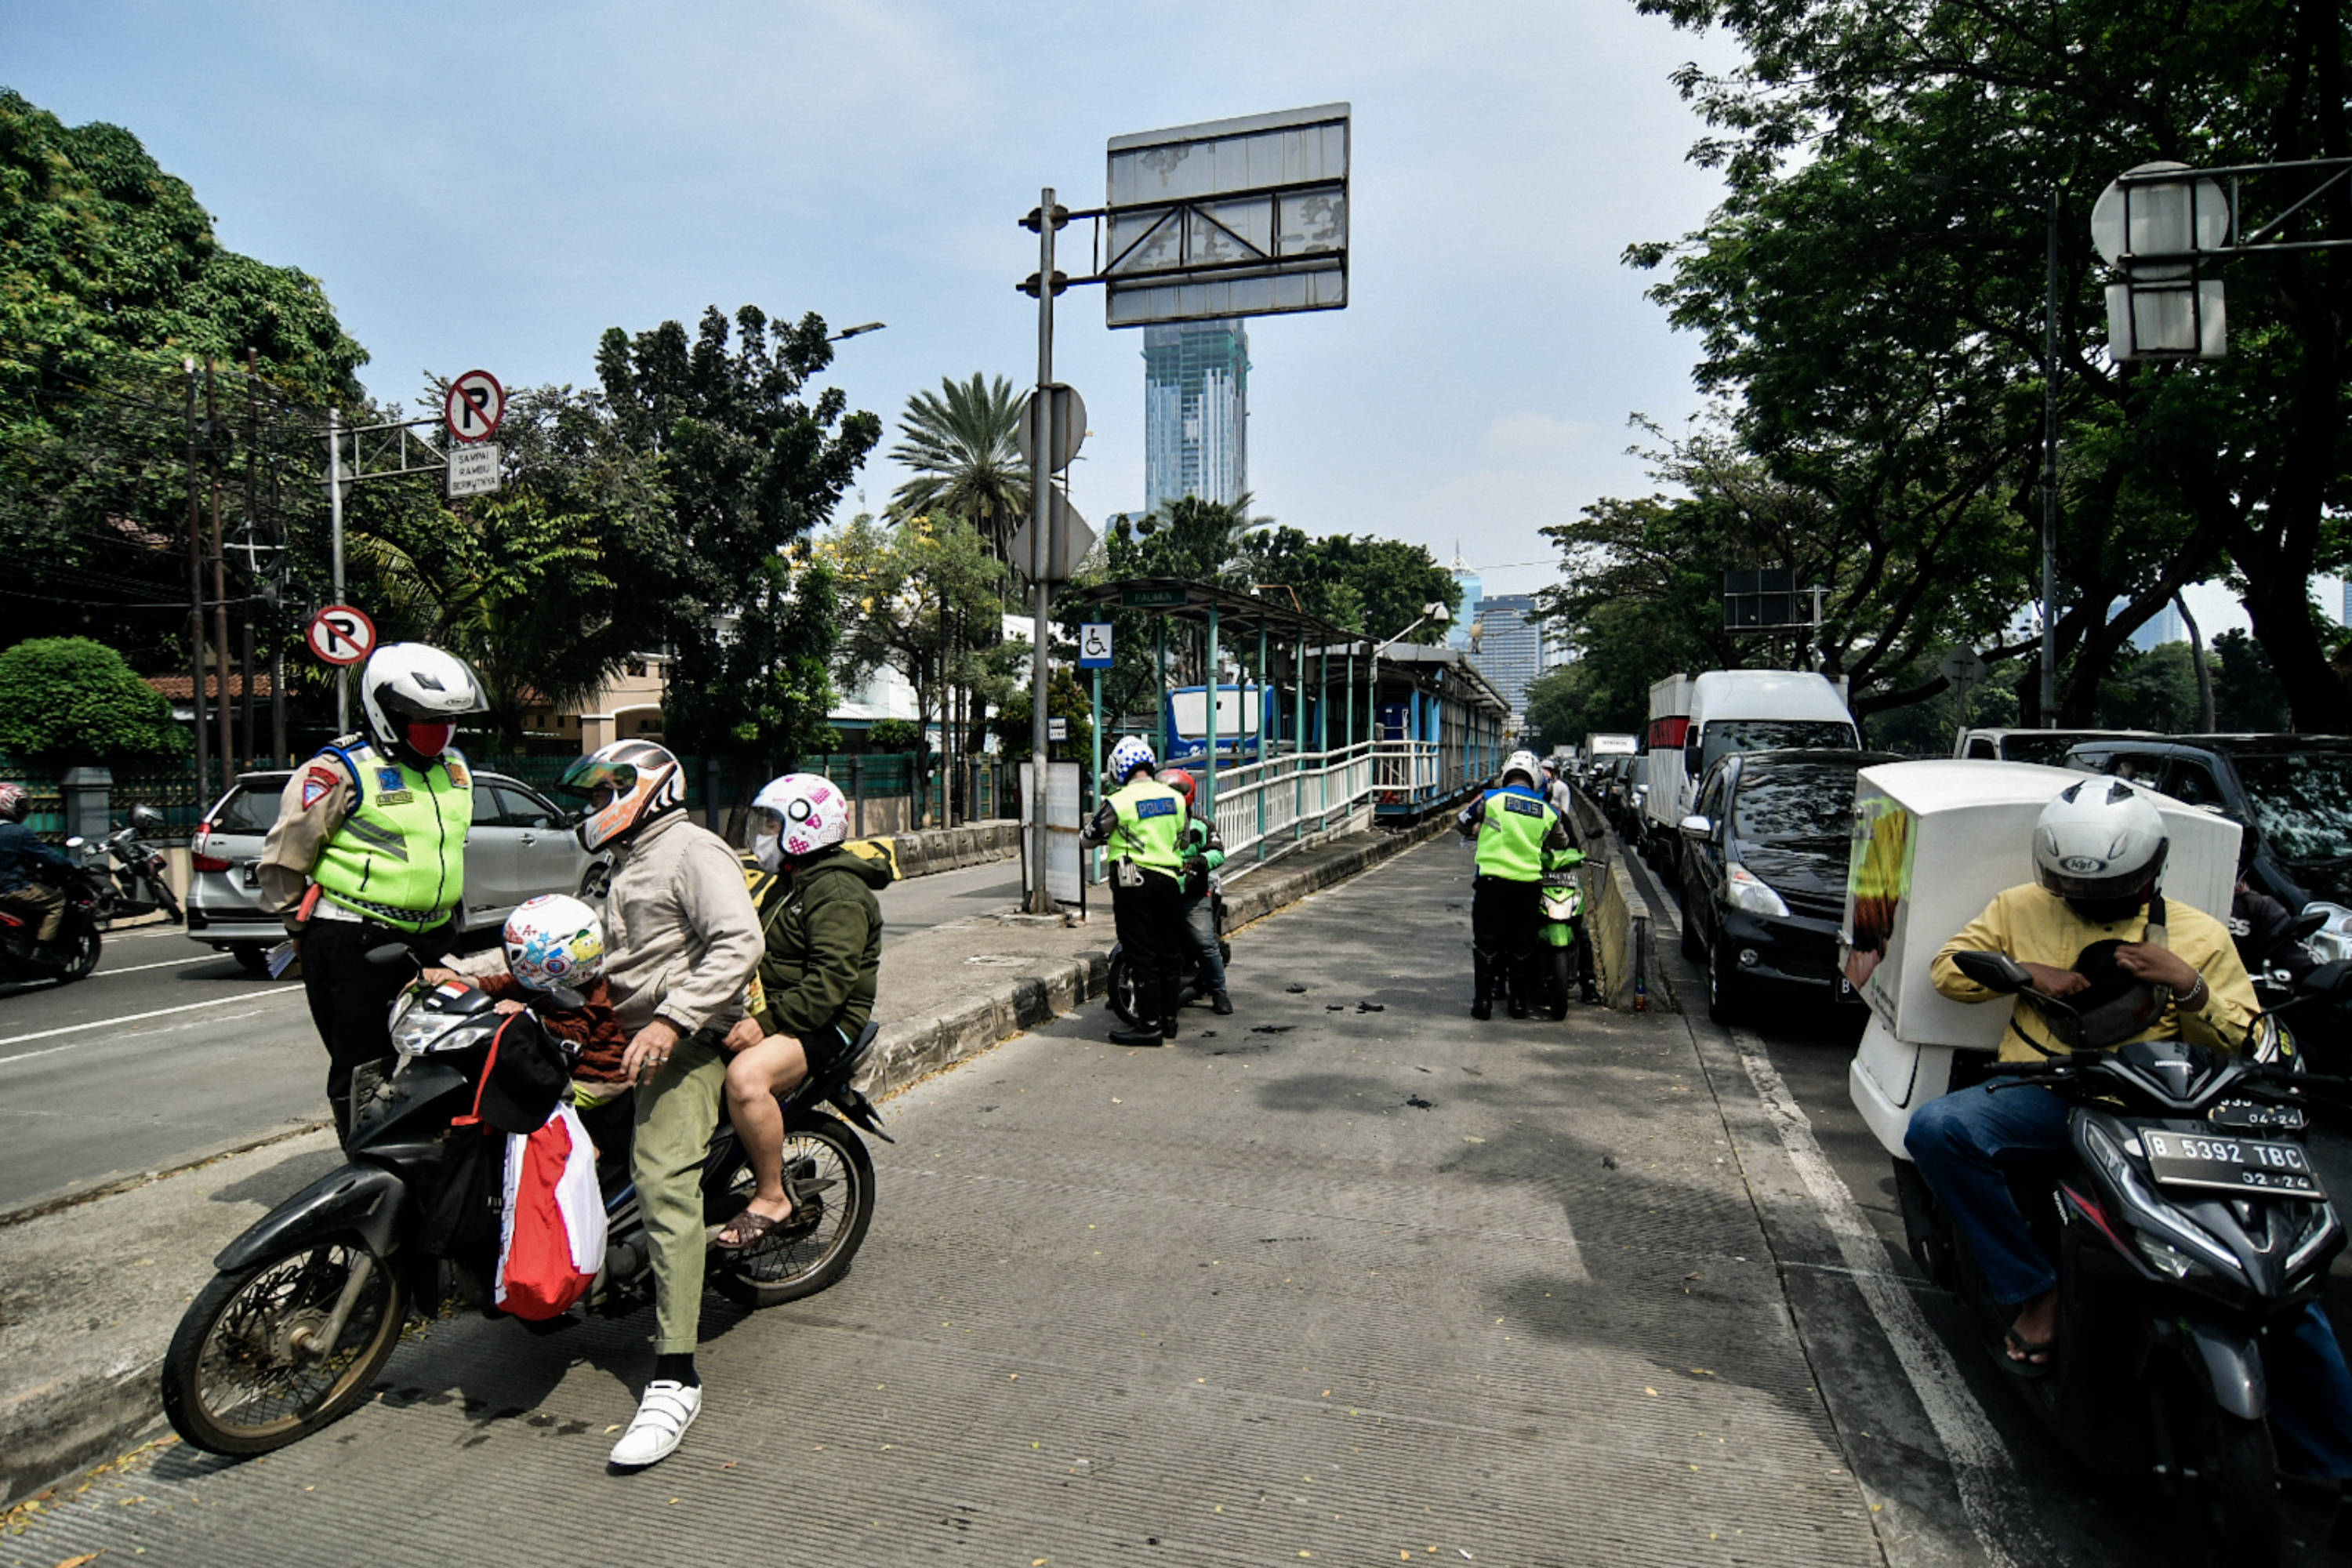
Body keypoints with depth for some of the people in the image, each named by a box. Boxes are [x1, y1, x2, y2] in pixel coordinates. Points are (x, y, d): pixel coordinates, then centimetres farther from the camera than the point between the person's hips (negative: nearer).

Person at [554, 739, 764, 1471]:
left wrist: (671, 1023, -27)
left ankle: (675, 1379, -20)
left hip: (685, 1045, -11)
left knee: (663, 1185, -20)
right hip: (632, 1038, 12)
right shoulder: (629, 866, 26)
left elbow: (738, 945, -21)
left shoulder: (693, 850, -8)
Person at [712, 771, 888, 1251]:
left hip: (823, 1024, -10)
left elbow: (831, 983, -25)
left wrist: (765, 1023, -28)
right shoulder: (779, 882, 19)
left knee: (746, 1075, -33)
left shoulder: (838, 893, -15)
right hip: (771, 1013, 10)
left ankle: (772, 1197, -17)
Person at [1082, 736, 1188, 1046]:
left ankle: (1149, 1025, 1)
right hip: (1170, 880, 6)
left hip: (1135, 883, -6)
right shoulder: (1174, 797, 7)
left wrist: (1109, 832, 19)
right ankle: (1169, 1018, 21)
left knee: (1142, 956, -2)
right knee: (1166, 952, 13)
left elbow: (1088, 838, 0)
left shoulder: (1119, 802, -11)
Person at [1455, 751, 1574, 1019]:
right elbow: (1563, 843, 22)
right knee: (1522, 942, 12)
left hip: (1492, 879, -2)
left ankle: (1483, 1000, 5)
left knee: (1486, 940, 4)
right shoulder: (1547, 811, 7)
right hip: (1528, 883, 2)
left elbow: (1460, 823, 10)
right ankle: (1519, 1001, 17)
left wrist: (1480, 833, 29)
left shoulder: (1490, 798, -2)